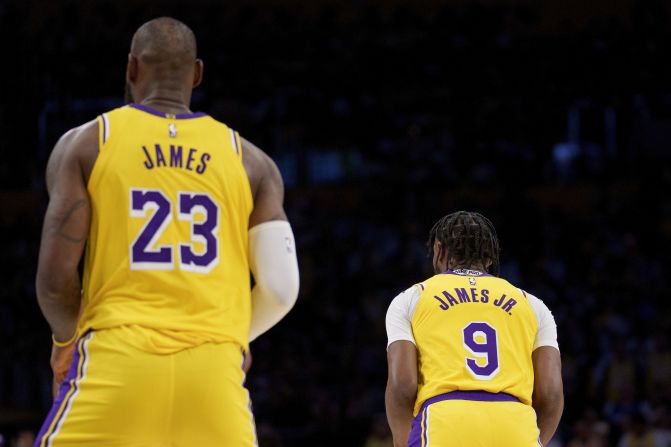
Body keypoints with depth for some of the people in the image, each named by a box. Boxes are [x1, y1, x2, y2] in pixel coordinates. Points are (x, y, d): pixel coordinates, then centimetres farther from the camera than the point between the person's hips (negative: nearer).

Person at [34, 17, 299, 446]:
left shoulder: (85, 144, 7)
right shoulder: (250, 161, 13)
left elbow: (55, 278, -1)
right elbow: (281, 288, 5)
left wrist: (66, 340, 20)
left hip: (117, 363, -1)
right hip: (213, 370, 2)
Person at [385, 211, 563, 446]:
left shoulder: (409, 300, 20)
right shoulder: (533, 305, 25)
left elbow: (402, 385, 5)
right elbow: (550, 393, 12)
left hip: (444, 422, -2)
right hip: (516, 425, 2)